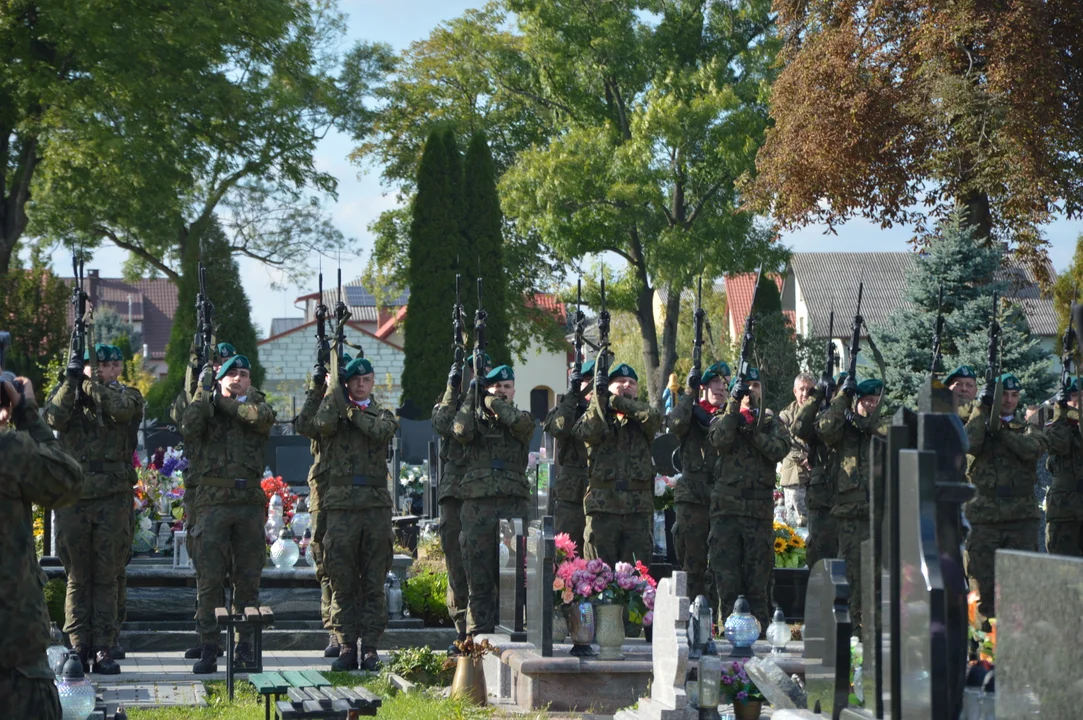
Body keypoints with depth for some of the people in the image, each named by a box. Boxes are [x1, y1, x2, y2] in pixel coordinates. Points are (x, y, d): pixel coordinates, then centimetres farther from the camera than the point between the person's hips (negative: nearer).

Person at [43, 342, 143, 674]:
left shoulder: (127, 395, 7)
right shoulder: (67, 394, 10)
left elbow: (121, 409, -16)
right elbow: (54, 418, -10)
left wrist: (93, 382, -19)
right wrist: (72, 379, -16)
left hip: (113, 498, -1)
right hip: (73, 497, 1)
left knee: (106, 577, 2)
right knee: (78, 577, 3)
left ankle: (104, 648, 4)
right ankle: (78, 646, 6)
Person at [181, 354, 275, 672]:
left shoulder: (257, 404, 12)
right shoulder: (208, 408, 10)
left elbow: (263, 417, -13)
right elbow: (188, 430, -11)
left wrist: (224, 402, -5)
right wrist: (204, 390, -10)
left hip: (250, 502, 1)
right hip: (214, 500, -1)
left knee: (248, 578, 5)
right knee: (209, 578, -5)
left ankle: (245, 644, 13)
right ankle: (209, 648, -3)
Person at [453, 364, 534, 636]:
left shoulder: (521, 419, 15)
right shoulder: (477, 419, 15)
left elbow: (523, 423, -10)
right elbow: (461, 431, -6)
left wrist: (491, 401, -1)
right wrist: (472, 396, -5)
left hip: (513, 505, 0)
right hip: (477, 507, 0)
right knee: (479, 581, 1)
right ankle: (477, 639, 4)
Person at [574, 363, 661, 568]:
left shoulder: (641, 419, 16)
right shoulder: (596, 415, 12)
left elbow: (654, 418, -9)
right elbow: (585, 432, -11)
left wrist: (616, 401, -8)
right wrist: (599, 396, -14)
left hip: (638, 507, 2)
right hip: (603, 504, -2)